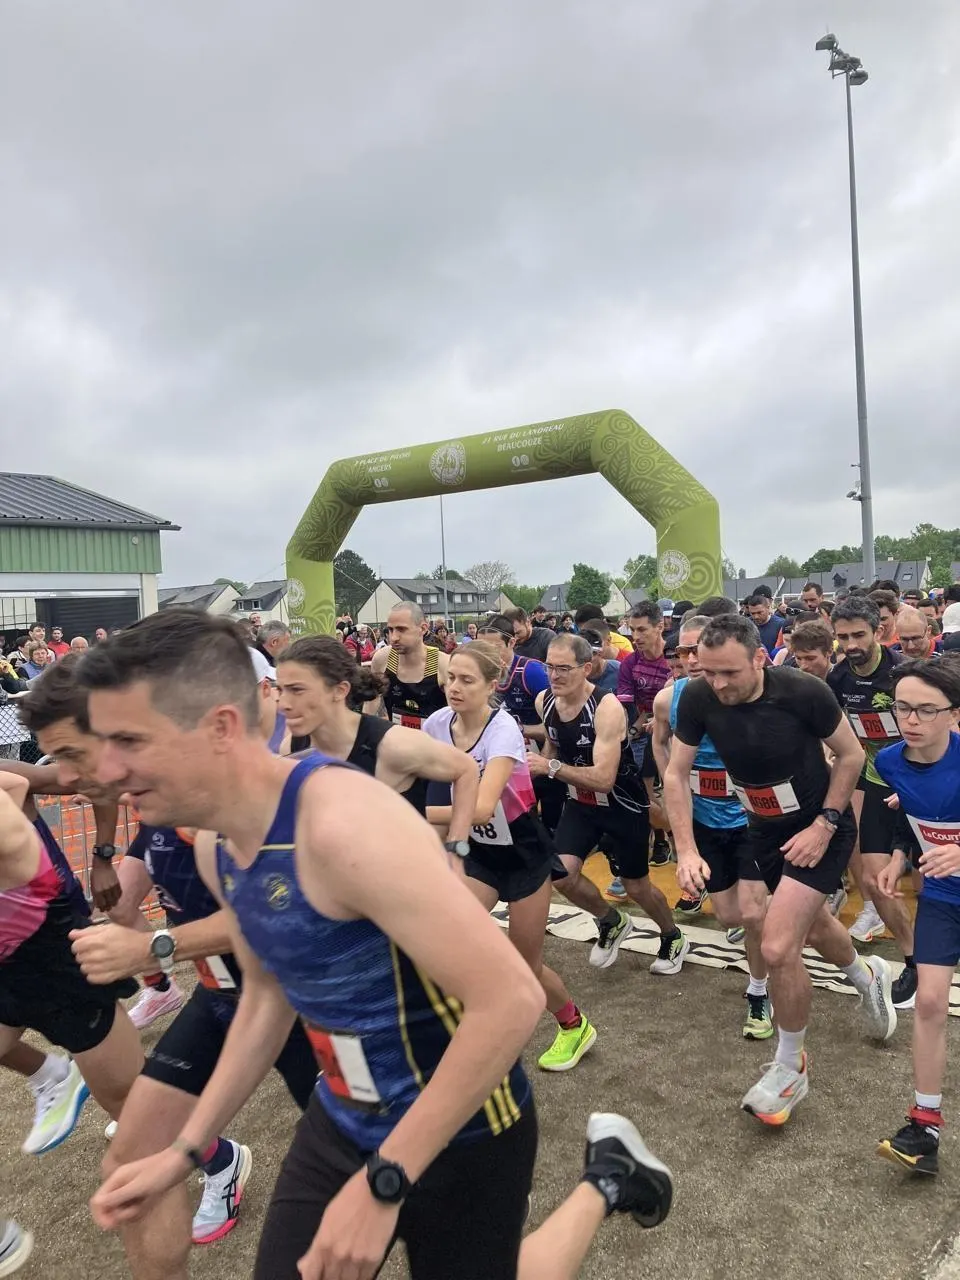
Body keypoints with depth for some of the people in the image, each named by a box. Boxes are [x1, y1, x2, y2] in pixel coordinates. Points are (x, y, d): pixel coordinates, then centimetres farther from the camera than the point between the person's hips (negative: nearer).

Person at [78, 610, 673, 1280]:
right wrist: (185, 1150, 10)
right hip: (341, 1122, 7)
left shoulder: (346, 823, -33)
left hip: (460, 1133, -7)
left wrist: (382, 1181, -25)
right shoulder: (216, 845, -5)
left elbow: (511, 1000, -32)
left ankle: (605, 1182, 35)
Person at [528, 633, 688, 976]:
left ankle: (673, 938, 42)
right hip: (580, 803, 5)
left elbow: (603, 779, -36)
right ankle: (612, 922, 21)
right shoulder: (544, 701, -10)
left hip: (623, 806, -5)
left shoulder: (607, 708, -30)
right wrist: (536, 764, -3)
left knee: (636, 886, 9)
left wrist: (551, 767, -39)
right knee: (562, 874, -10)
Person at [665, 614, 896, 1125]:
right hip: (764, 829, 5)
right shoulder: (698, 698, -20)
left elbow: (851, 756, -11)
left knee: (778, 948, -13)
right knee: (809, 927, 24)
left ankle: (790, 1068, 13)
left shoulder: (803, 692, -29)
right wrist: (686, 850, -16)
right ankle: (867, 975, 59)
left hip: (819, 828, -5)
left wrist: (824, 824, -16)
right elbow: (675, 775, -10)